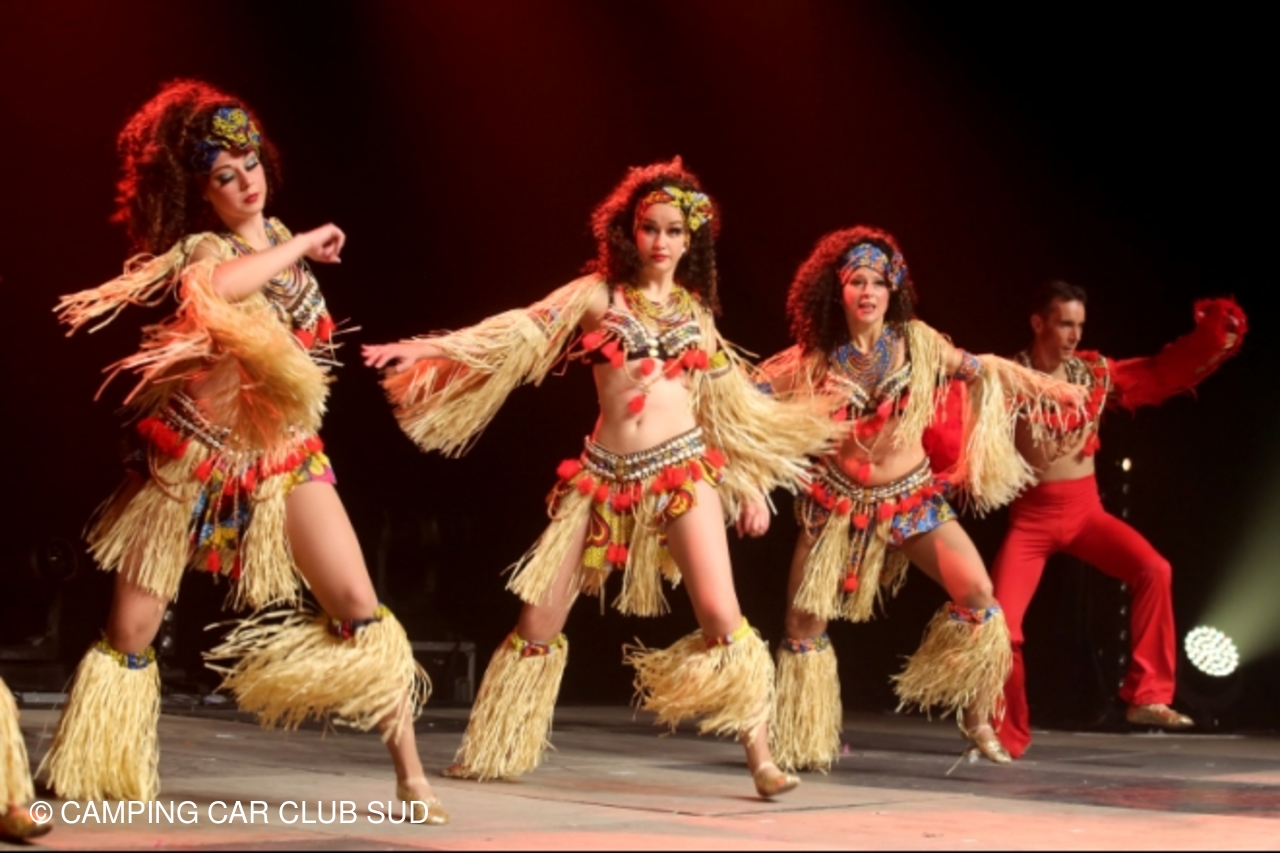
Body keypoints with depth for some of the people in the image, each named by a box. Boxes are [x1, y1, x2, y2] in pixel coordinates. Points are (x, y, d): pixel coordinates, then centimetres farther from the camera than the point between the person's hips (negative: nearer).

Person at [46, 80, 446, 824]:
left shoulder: (278, 237, 6)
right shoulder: (198, 249, -11)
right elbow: (216, 285, -36)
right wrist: (304, 247, -24)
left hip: (284, 452, 4)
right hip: (193, 449, -4)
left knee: (360, 607, -9)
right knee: (131, 629, 1)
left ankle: (410, 774, -4)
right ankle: (102, 780, 17)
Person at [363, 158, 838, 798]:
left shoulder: (694, 310, 13)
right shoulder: (598, 293, 5)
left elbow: (728, 403, 18)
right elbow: (520, 331, -5)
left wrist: (749, 485, 15)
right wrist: (427, 350, -17)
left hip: (684, 468, 1)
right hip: (605, 476, 0)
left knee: (722, 617, -14)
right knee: (539, 619, 2)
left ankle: (760, 758, -6)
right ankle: (492, 753, 18)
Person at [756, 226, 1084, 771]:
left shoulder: (914, 340, -5)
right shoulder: (816, 356, -7)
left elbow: (980, 368, 3)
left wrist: (1044, 387, 2)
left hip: (913, 498, 0)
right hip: (840, 501, 0)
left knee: (978, 595, -13)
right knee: (804, 622, 1)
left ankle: (975, 717, 5)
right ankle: (802, 743, 17)